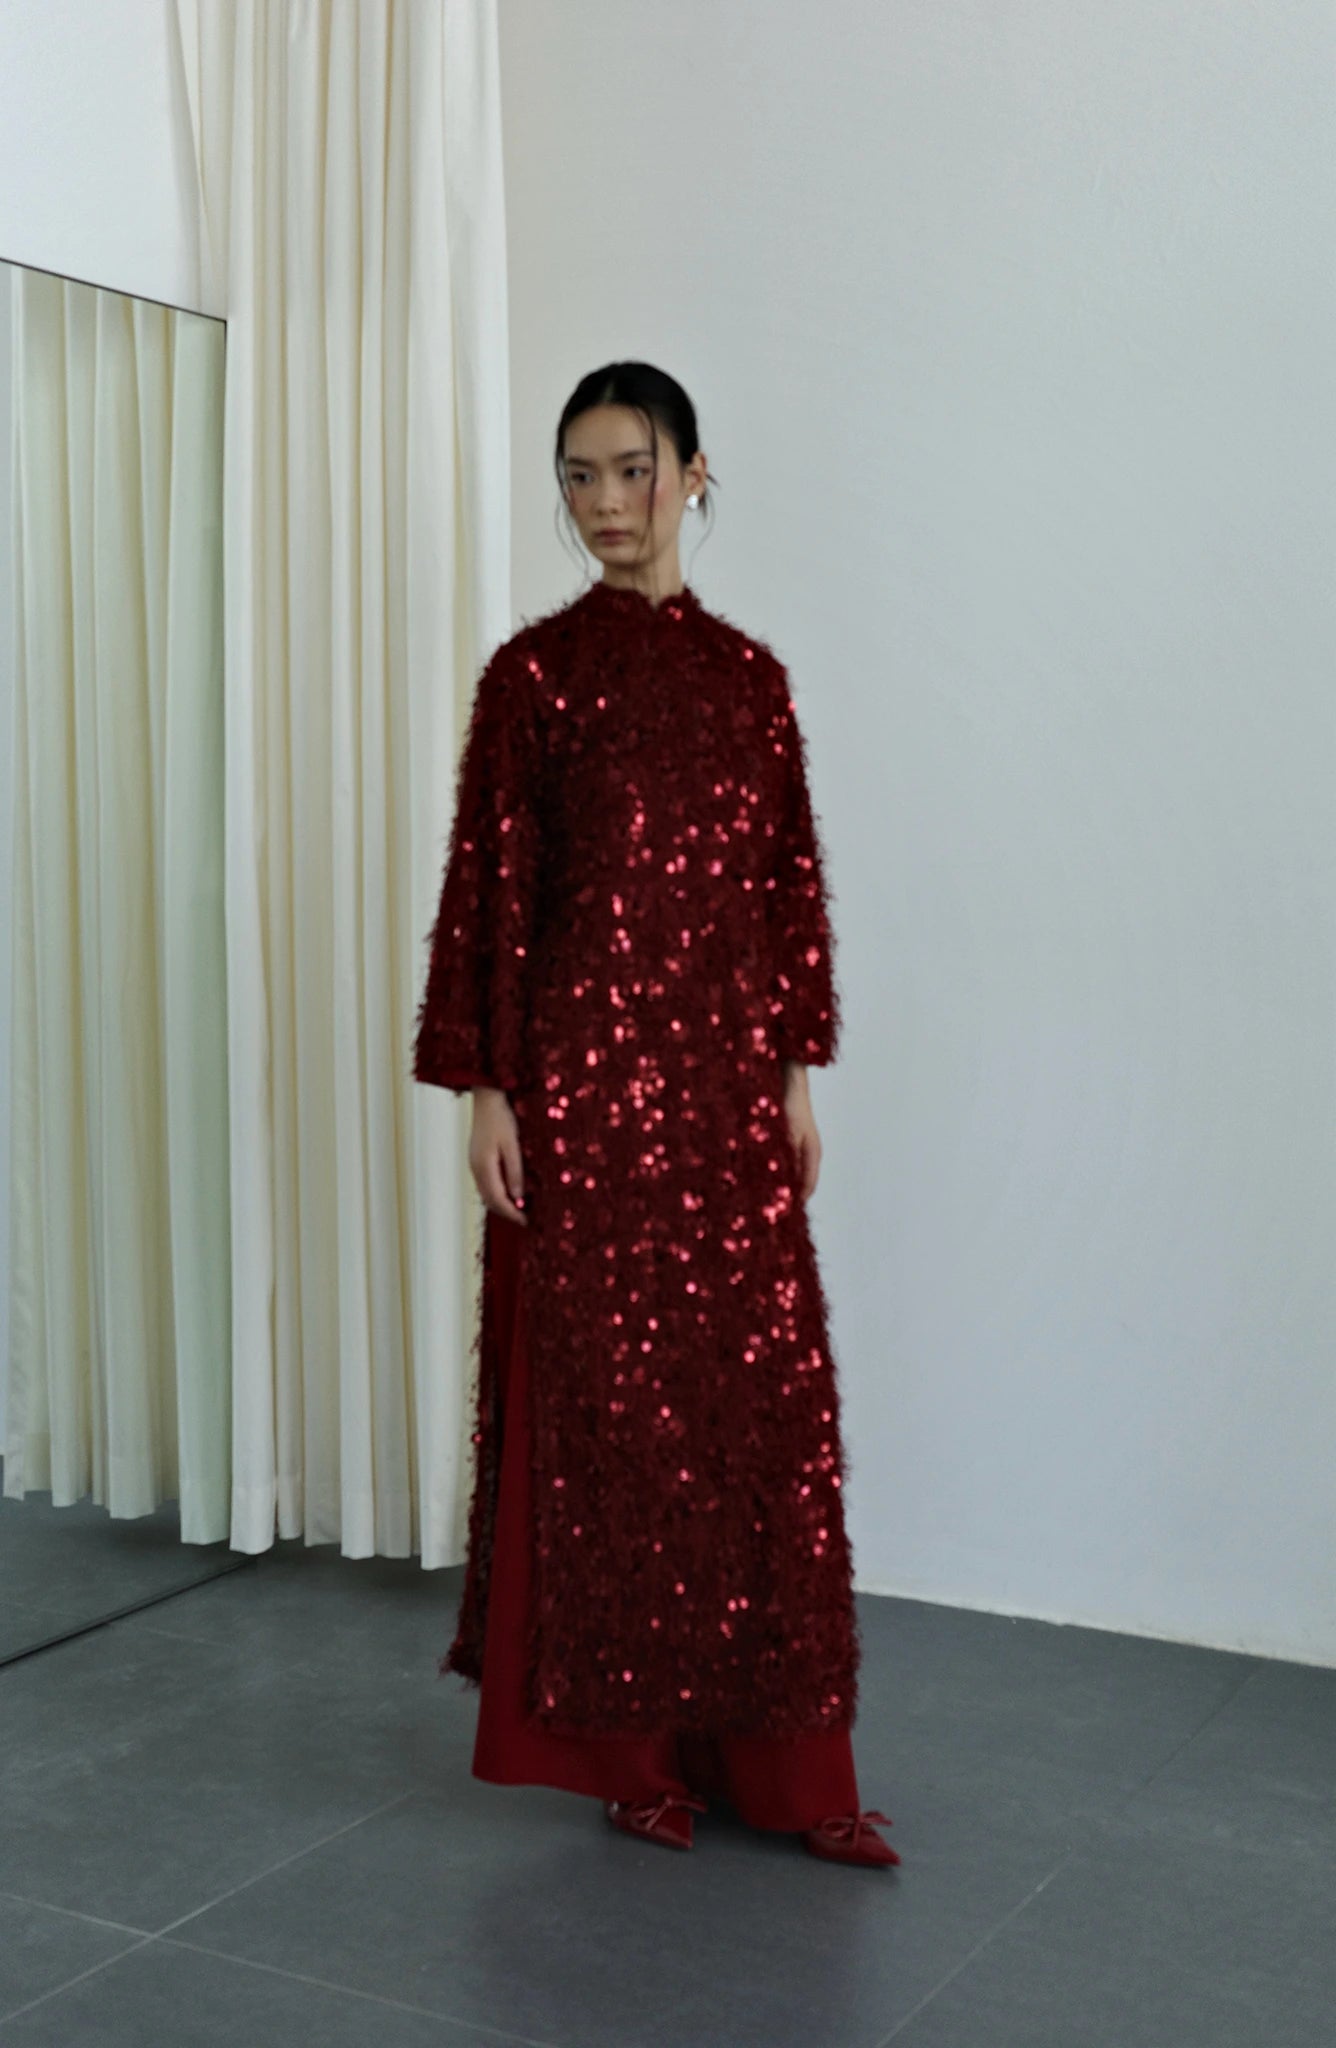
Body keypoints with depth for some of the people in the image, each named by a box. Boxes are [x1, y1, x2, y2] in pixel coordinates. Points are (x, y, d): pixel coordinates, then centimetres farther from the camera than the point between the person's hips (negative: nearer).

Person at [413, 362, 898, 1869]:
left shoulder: (748, 671, 10)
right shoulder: (536, 670, -2)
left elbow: (789, 879, 12)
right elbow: (486, 886, -4)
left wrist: (797, 1069, 8)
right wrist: (485, 1088, -8)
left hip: (729, 1080, 4)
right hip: (586, 1078, -4)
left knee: (766, 1397, 4)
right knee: (605, 1399, 2)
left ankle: (780, 1759, 15)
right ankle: (626, 1743, 18)